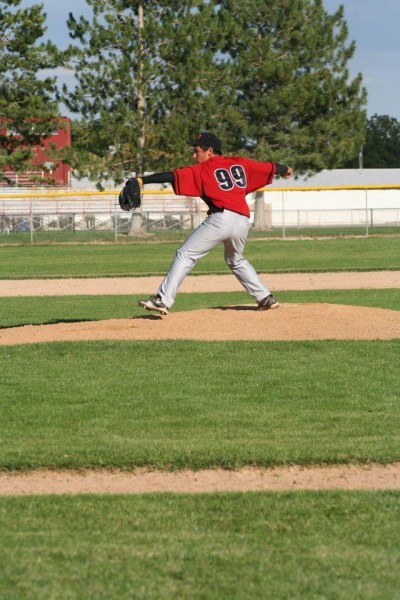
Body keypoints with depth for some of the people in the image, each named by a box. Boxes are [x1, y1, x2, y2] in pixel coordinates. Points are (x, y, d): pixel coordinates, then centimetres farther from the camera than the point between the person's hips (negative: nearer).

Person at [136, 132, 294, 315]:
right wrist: (286, 169, 49)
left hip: (221, 218, -6)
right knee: (235, 260, 31)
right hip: (243, 222, 6)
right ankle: (265, 298, 27)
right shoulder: (240, 163, 19)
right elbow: (268, 167, 29)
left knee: (185, 255, -2)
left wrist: (142, 180, -9)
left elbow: (173, 176, -5)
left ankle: (163, 300, -13)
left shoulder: (201, 170, 6)